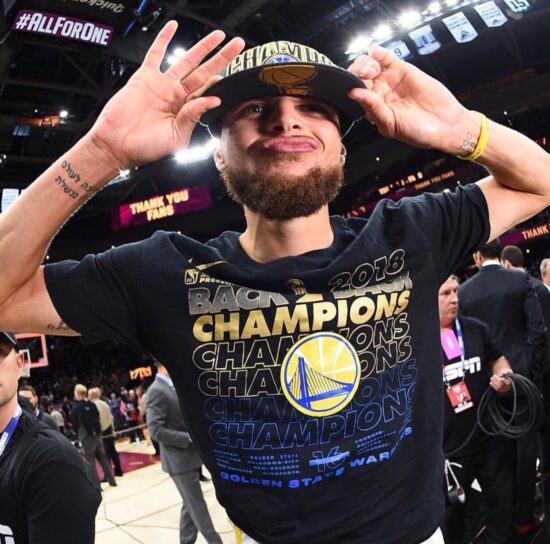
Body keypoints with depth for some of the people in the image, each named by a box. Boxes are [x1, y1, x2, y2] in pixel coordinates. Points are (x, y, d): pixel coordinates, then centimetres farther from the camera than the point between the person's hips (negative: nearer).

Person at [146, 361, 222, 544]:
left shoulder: (175, 387, 10)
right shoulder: (156, 391, -18)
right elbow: (156, 431, -23)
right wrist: (188, 438, -22)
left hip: (190, 455, 9)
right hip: (179, 459, -9)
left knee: (190, 504, 17)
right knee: (197, 505, 2)